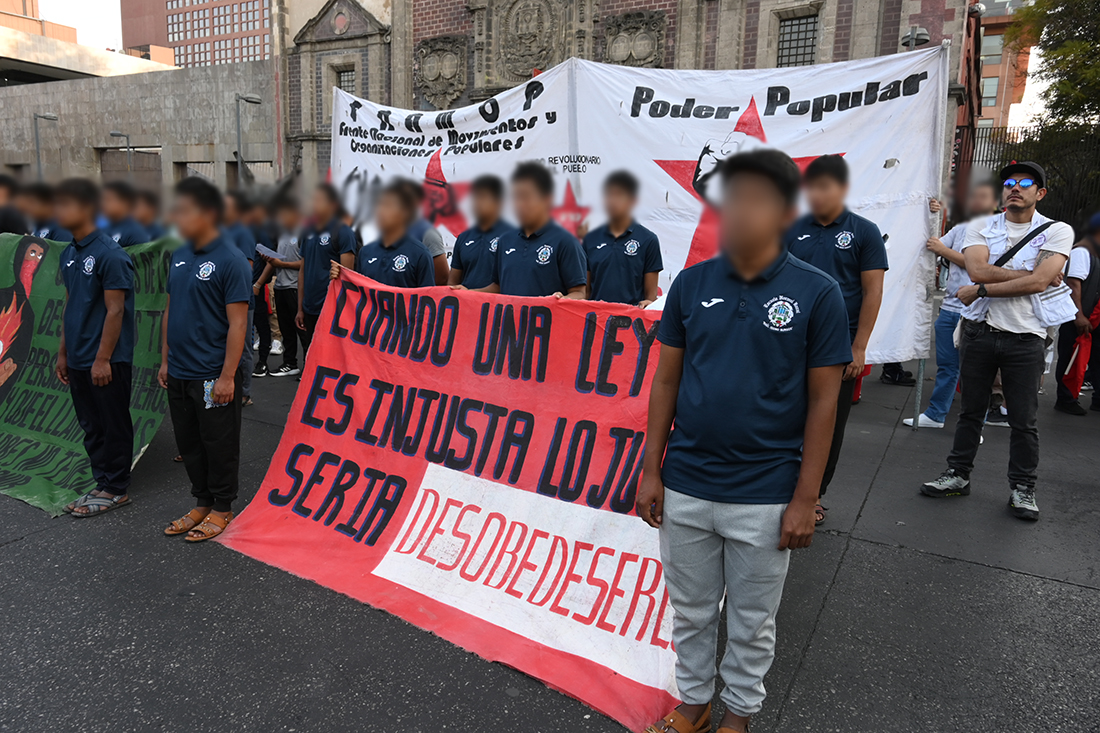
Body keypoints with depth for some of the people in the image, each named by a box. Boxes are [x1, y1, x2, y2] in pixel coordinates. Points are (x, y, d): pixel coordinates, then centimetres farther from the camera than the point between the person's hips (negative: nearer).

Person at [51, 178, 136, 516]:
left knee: (113, 427, 4)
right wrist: (63, 353, 16)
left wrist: (103, 359, -17)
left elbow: (115, 310, -16)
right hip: (78, 361, 8)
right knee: (91, 426, 15)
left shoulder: (110, 255, -15)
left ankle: (115, 489, 16)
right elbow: (70, 306, 16)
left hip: (107, 361, -8)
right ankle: (102, 483, 26)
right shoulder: (69, 254, 11)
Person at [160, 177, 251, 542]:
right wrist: (165, 360, 15)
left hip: (212, 376, -7)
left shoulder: (231, 260, -14)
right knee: (188, 443, 17)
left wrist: (227, 376, -18)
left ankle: (221, 509, 22)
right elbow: (170, 310, 17)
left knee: (219, 445, 6)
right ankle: (201, 503, 32)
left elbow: (237, 323, -16)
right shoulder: (179, 256, 9)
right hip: (179, 373, 8)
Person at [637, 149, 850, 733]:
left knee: (752, 621, 17)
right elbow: (666, 381, 4)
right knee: (690, 610, 19)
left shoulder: (816, 293, -8)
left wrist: (805, 499, -7)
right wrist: (651, 470, 2)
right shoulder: (691, 283, -1)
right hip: (684, 488, 3)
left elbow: (822, 401, -6)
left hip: (765, 497, -2)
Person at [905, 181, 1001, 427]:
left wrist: (944, 250, -11)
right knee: (946, 365, 13)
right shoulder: (960, 229, 18)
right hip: (949, 307, 6)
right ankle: (936, 414, 23)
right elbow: (933, 248, 13)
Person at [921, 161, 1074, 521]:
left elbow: (1037, 282, -15)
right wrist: (1029, 273, -13)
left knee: (1023, 420, 6)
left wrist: (981, 290, -14)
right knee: (970, 411, 12)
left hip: (1025, 339, -2)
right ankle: (958, 475, 23)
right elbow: (978, 270, -13)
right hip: (979, 331, 2)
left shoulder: (1057, 232, 0)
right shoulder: (981, 227, 6)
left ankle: (1022, 488, 20)